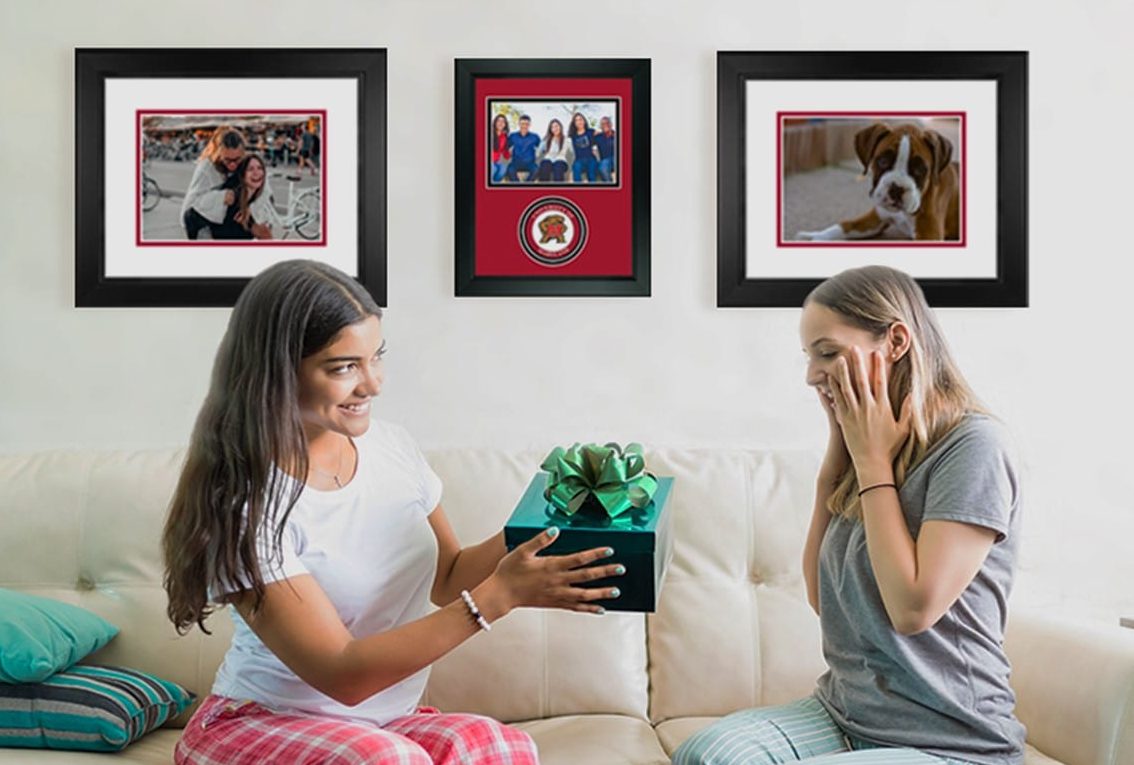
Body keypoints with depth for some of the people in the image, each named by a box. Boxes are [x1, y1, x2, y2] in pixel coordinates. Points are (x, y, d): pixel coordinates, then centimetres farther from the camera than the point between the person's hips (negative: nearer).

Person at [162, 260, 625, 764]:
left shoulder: (392, 447, -2)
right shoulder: (244, 503, -20)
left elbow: (446, 580, 9)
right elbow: (343, 675, -23)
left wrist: (532, 531, -10)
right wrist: (499, 595, -28)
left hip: (383, 723, 5)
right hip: (259, 724, -4)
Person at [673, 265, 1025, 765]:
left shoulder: (973, 444, -13)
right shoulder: (866, 444, 6)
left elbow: (914, 607, -21)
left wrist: (872, 459, -12)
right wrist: (838, 449, 3)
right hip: (843, 711, 6)